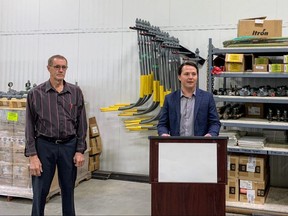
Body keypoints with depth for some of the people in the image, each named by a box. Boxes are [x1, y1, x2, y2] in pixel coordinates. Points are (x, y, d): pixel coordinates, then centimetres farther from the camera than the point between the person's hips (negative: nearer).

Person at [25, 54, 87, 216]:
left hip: (69, 146, 2)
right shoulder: (36, 93, -2)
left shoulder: (76, 92, 3)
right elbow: (30, 126, -2)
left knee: (68, 190, 13)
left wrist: (80, 151, -1)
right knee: (40, 192, 3)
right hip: (44, 146, -1)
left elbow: (82, 123, 4)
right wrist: (32, 156, -8)